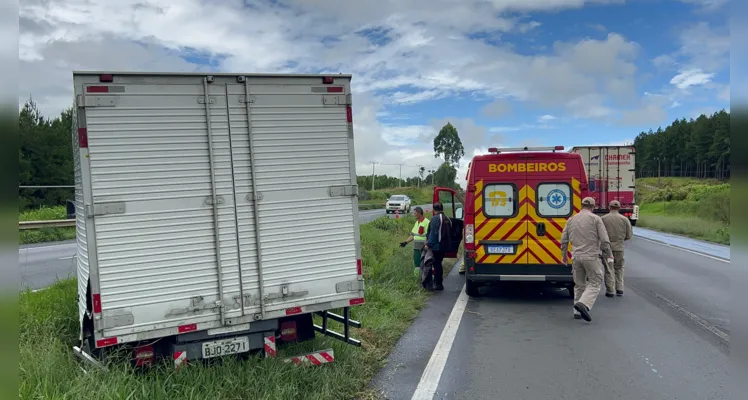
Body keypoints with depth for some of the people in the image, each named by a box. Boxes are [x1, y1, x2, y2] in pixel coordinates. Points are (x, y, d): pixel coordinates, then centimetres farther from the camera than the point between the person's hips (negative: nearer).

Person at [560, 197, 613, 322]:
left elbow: (564, 240, 12)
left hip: (576, 256, 5)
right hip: (591, 256, -5)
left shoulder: (571, 220, 10)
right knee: (595, 283, 2)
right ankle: (583, 304, -19)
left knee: (579, 284, 15)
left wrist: (564, 255, 25)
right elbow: (604, 240, -7)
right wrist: (608, 254, 7)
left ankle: (578, 311, 17)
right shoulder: (595, 219, -4)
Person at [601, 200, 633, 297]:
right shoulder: (624, 219, -2)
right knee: (619, 268, 18)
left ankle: (610, 290, 6)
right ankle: (619, 289, 18)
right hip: (619, 247, 2)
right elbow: (629, 235, 2)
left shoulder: (603, 219, -7)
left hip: (607, 247, -2)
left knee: (609, 269, 5)